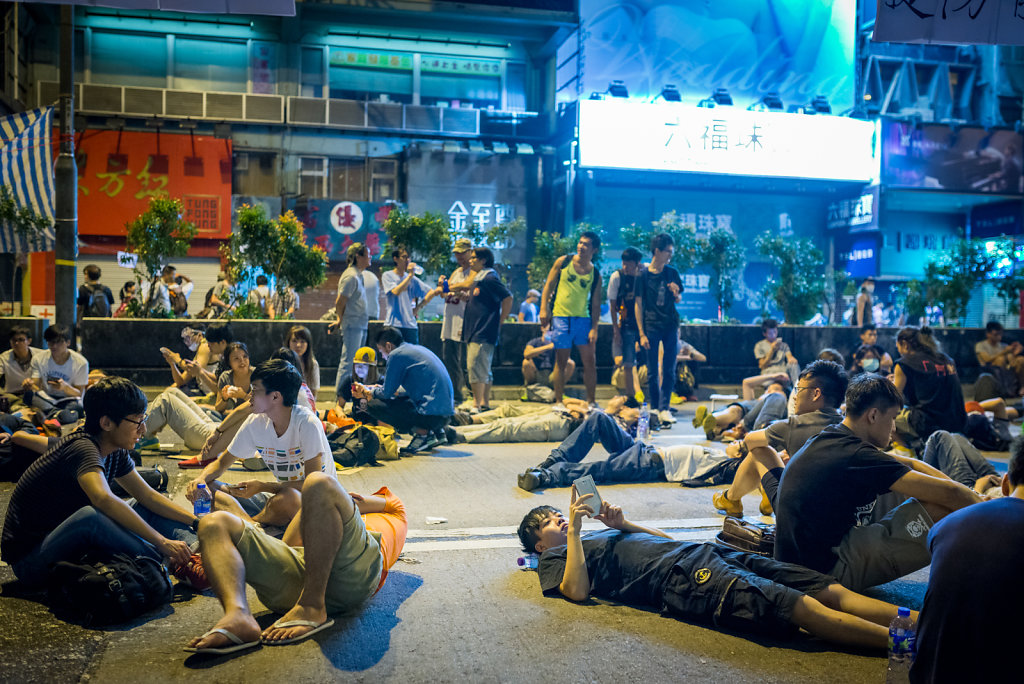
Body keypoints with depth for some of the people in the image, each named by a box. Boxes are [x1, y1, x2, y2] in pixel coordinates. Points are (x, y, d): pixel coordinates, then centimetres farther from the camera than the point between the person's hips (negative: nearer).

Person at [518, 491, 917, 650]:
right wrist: (575, 528, -2)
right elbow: (578, 590, -6)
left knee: (831, 590, -11)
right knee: (804, 608, -25)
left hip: (705, 553, 8)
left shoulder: (605, 534, 36)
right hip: (679, 580, -7)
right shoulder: (554, 558, 17)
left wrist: (623, 524, 23)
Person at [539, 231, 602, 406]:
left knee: (590, 361, 2)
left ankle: (591, 402, 12)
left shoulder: (595, 274, 5)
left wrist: (594, 328, -4)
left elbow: (596, 304, 4)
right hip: (561, 317, -2)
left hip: (583, 319, 2)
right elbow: (549, 285, 4)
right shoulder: (563, 262, 1)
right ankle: (558, 402, 11)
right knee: (561, 361, 2)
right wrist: (544, 308, -6)